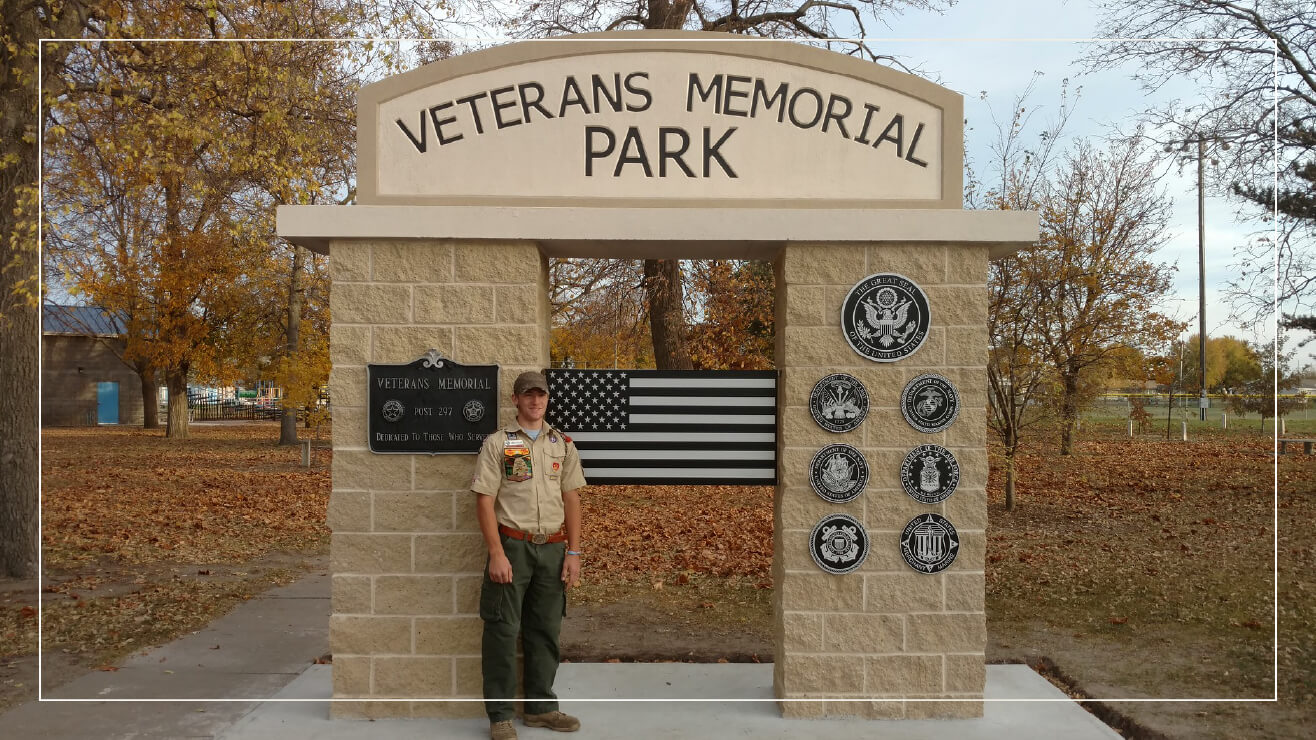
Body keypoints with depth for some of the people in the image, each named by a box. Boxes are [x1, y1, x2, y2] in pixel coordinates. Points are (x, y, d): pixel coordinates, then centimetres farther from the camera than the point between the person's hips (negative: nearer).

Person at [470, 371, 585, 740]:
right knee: (503, 631, 0)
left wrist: (573, 552, 2)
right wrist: (496, 553, -14)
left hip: (553, 548, 4)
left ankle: (541, 707, 25)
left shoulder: (563, 444, 9)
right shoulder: (497, 443, -3)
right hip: (512, 546, -4)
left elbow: (571, 499, 8)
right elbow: (484, 501, -7)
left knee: (545, 630, 12)